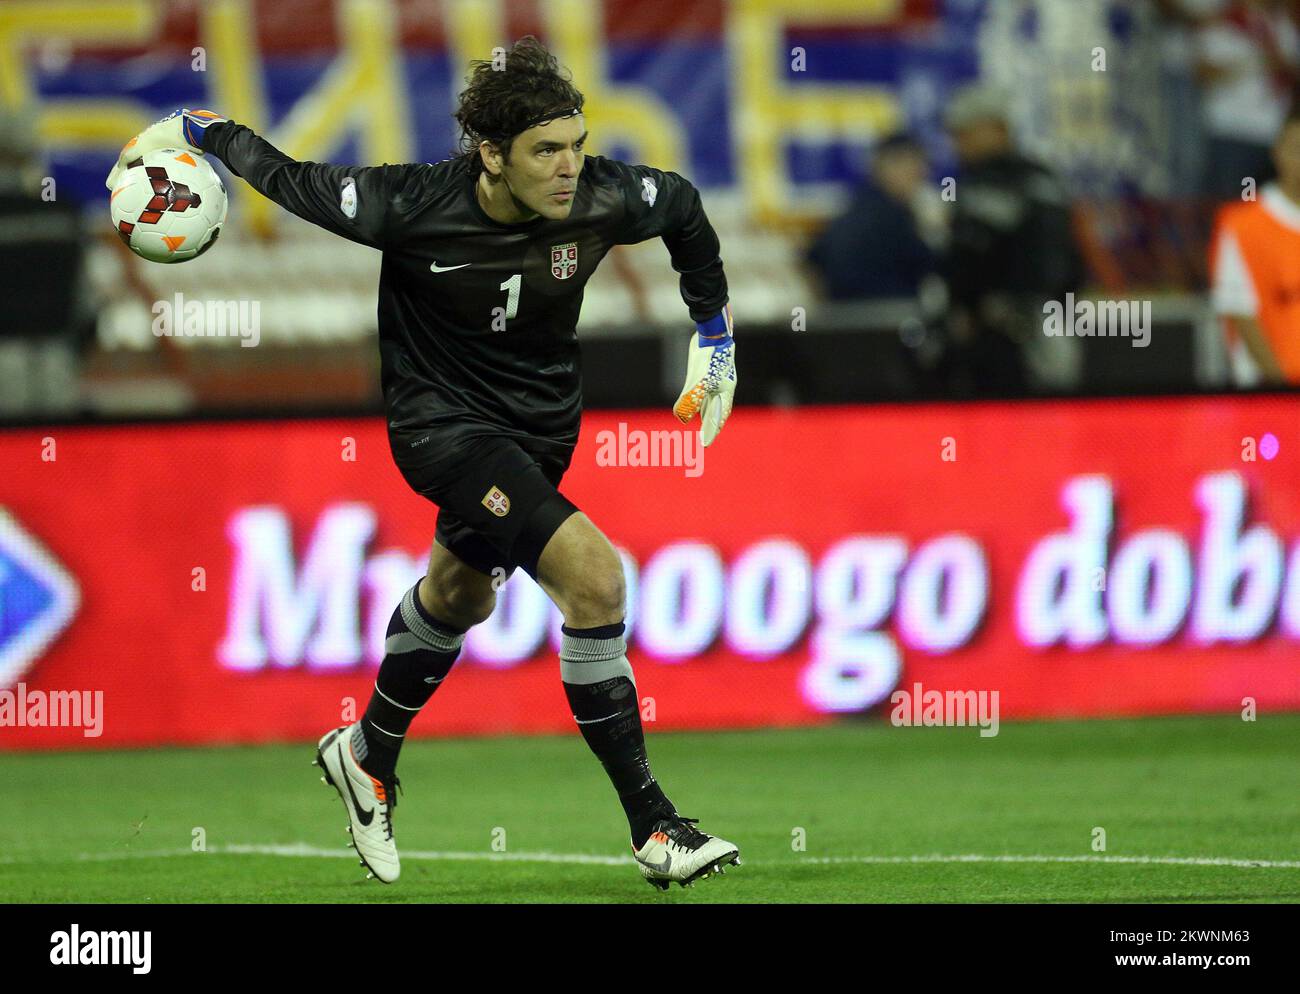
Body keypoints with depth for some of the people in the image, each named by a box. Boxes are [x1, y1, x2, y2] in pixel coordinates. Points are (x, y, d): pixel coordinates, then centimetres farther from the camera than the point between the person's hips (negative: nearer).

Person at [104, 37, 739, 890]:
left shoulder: (603, 198, -19)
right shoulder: (411, 206, -28)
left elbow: (683, 207, 4)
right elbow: (289, 180, -11)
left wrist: (715, 332, 10)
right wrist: (191, 131, -3)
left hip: (543, 425, 6)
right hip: (444, 424, -6)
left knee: (460, 594, 27)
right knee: (594, 574, -23)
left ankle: (368, 757, 55)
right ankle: (652, 828, -18)